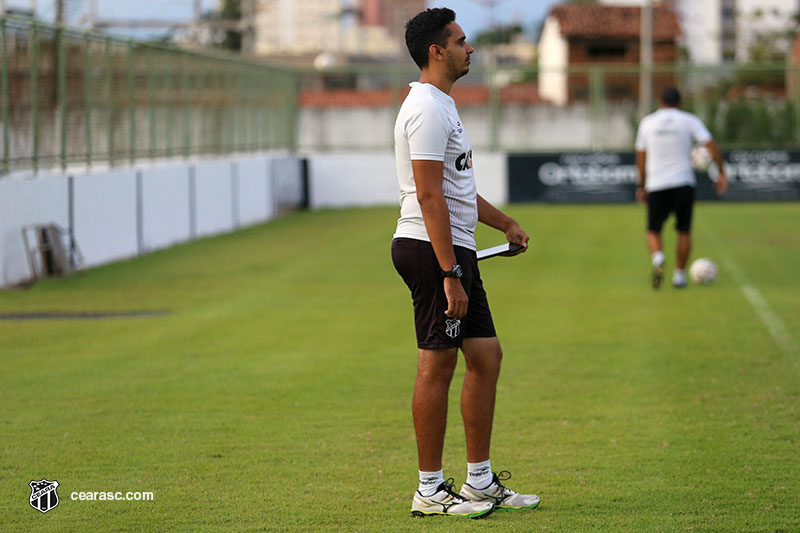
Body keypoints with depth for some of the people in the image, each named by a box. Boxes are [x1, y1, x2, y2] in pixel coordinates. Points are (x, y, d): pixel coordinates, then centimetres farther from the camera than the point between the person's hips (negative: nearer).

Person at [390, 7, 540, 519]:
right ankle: (430, 491, 0)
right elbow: (429, 196, -22)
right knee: (437, 366, -6)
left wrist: (505, 223, 31)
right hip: (433, 249, -11)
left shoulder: (442, 106, 19)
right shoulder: (428, 109, -15)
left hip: (456, 250, 11)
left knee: (486, 356, 12)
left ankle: (481, 481, 18)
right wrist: (451, 276, -25)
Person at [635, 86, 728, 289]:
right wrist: (722, 174, -1)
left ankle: (658, 259, -22)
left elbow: (641, 157, 9)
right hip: (684, 184, 0)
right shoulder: (690, 121, 2)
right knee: (684, 231, 14)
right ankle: (679, 275, 12)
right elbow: (711, 146, -8)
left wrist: (641, 186, 17)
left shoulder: (647, 122, 6)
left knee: (653, 231, 8)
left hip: (656, 186, 0)